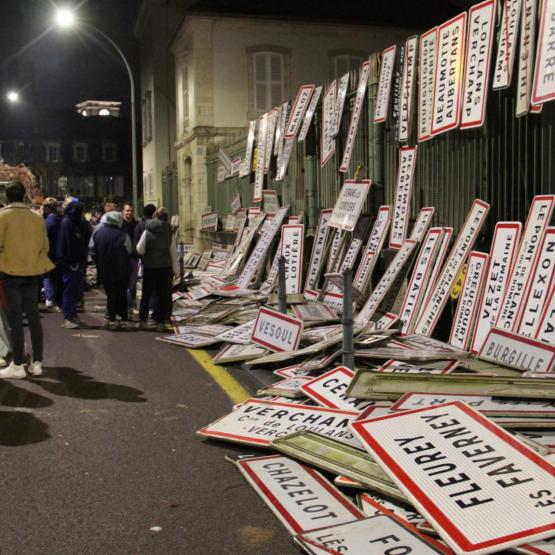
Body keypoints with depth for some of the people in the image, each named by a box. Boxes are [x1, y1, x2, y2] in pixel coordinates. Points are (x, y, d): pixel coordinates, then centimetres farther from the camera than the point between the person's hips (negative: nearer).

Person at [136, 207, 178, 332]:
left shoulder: (147, 232, -8)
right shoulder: (170, 234, -5)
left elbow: (140, 250, -6)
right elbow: (173, 253, -2)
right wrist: (175, 270, 5)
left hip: (149, 267, 0)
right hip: (165, 267, 0)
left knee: (146, 294, 12)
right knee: (164, 295, 5)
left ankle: (142, 320, 18)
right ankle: (160, 322, 4)